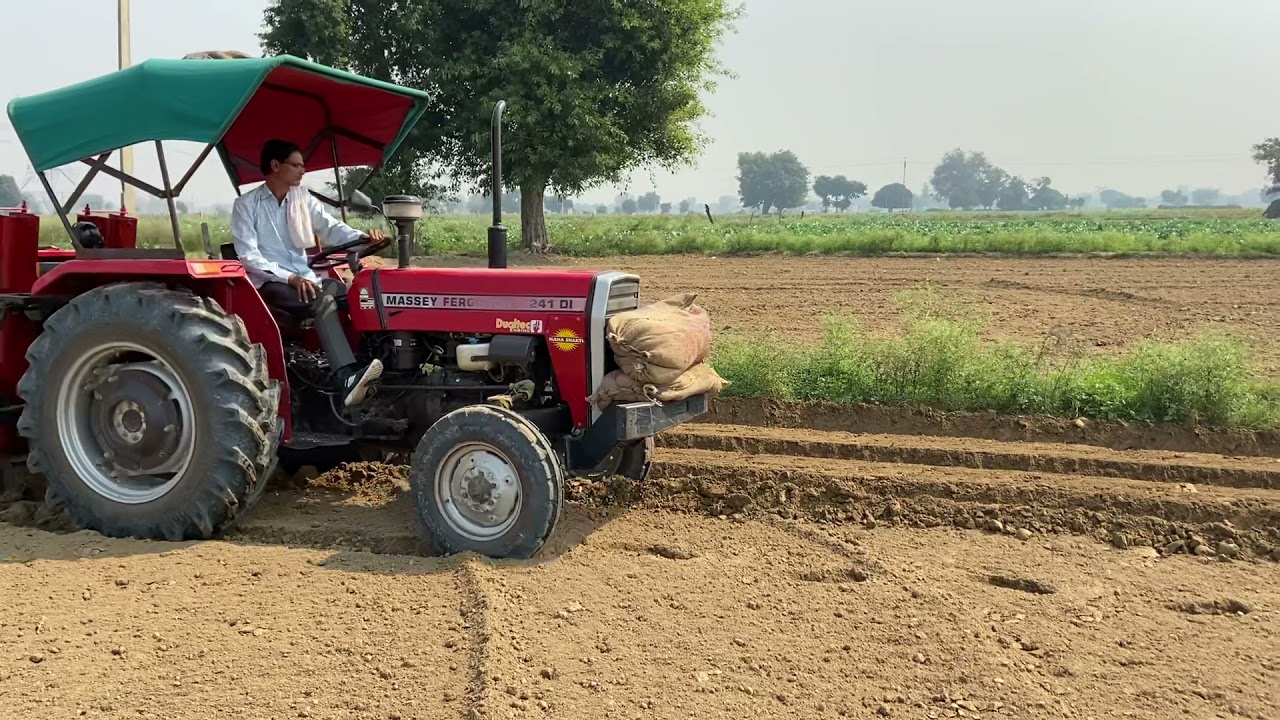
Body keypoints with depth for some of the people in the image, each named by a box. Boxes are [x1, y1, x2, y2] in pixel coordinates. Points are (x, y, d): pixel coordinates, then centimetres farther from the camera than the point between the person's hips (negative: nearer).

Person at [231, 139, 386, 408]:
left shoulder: (302, 198, 13)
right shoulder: (246, 205, -2)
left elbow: (330, 227, 5)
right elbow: (248, 256, -11)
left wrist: (362, 237, -17)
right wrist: (289, 278, -23)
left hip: (305, 278, 6)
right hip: (269, 283, -6)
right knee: (324, 300, -35)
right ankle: (347, 379, -51)